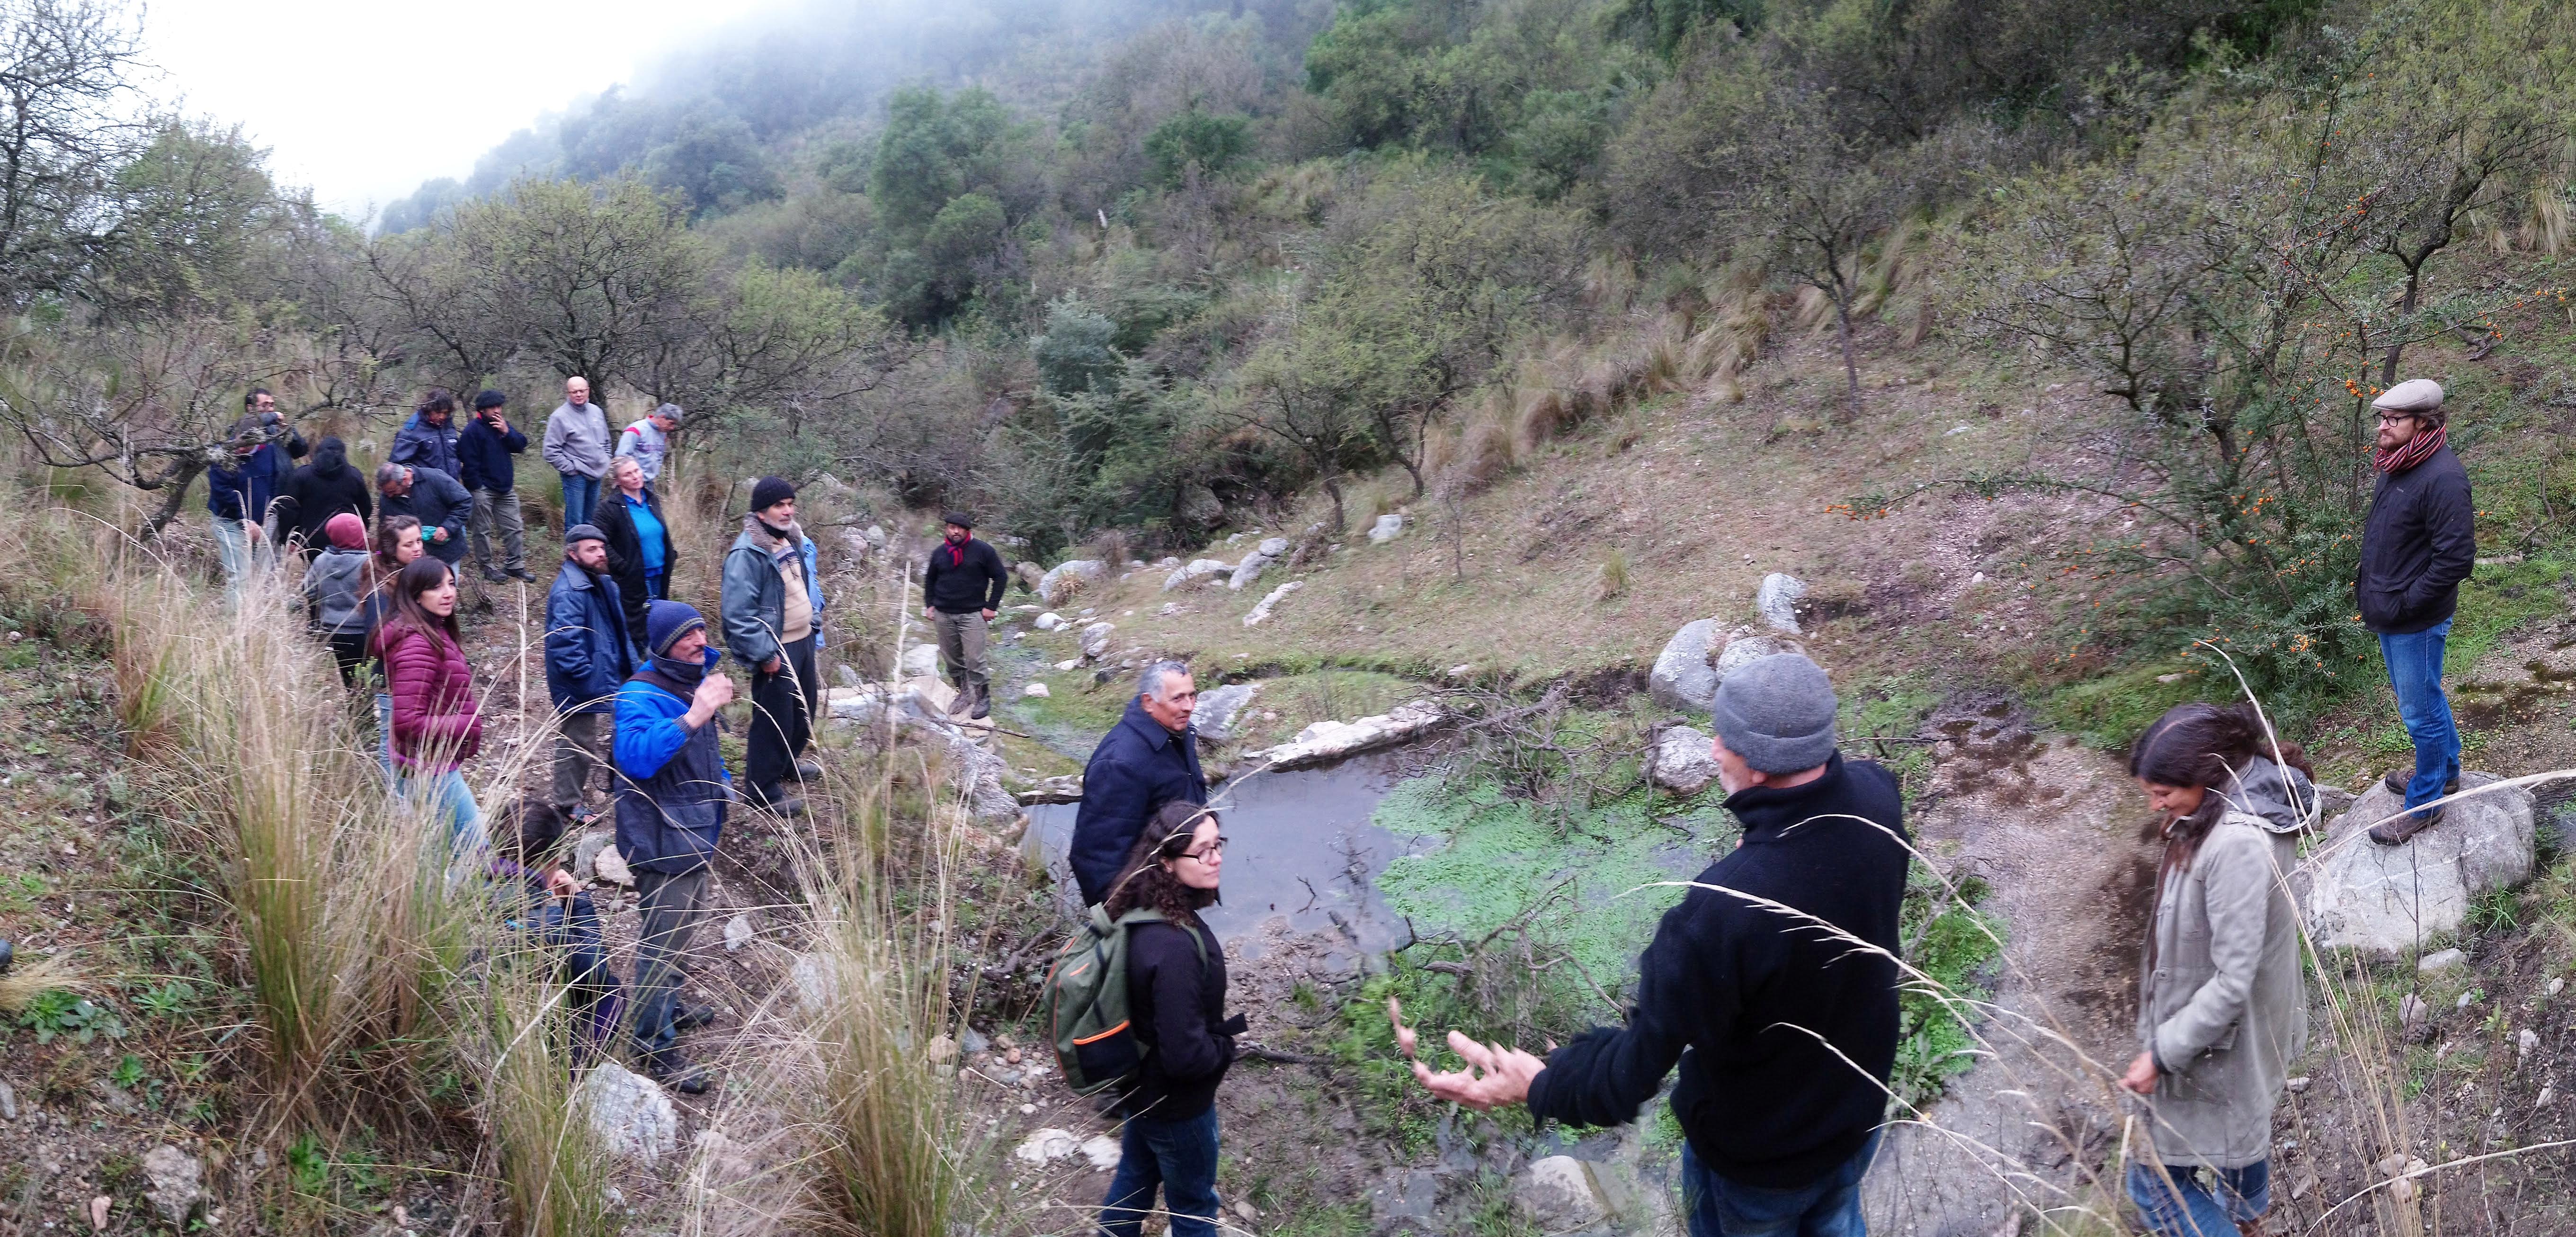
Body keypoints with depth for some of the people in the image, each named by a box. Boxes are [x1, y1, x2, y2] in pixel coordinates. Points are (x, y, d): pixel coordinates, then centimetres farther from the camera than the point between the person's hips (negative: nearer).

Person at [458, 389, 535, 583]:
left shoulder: (503, 424, 9)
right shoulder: (473, 430, -12)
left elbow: (521, 445, 2)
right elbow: (469, 461, -14)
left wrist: (507, 432, -14)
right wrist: (476, 487, -15)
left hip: (505, 488, 7)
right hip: (483, 490, -7)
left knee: (515, 528, 8)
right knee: (483, 530, 4)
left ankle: (515, 565, 16)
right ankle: (487, 568, 12)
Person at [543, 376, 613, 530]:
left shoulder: (597, 412, 9)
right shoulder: (560, 416, -10)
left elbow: (605, 441, 23)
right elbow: (550, 451, -12)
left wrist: (605, 463, 14)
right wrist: (570, 469, -12)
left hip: (596, 476, 6)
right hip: (576, 477, -6)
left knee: (591, 522, 16)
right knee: (575, 523, -6)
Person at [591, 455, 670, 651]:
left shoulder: (653, 499, 7)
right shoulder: (608, 508, -14)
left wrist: (668, 561, 13)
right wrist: (623, 567, -18)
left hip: (658, 577, 6)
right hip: (632, 582, -6)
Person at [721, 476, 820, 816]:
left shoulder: (793, 541, 7)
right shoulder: (748, 553, -22)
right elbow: (738, 612, -25)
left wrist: (813, 628, 17)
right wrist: (764, 655, -24)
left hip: (803, 640, 9)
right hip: (775, 650, -9)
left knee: (805, 705, 23)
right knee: (774, 719, -2)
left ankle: (787, 763, 45)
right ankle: (763, 789, 13)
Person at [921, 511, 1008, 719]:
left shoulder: (983, 551, -5)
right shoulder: (939, 553, 7)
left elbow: (1001, 577, 0)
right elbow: (930, 580, 21)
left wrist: (991, 607, -4)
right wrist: (929, 605, 11)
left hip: (972, 615, -4)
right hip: (944, 615, 4)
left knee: (974, 661, -7)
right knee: (952, 660, 8)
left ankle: (983, 698, 5)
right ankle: (964, 694, 22)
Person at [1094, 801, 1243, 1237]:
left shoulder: (1142, 912, -9)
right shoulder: (1174, 947, -37)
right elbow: (1186, 1055, -33)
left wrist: (1227, 1025, 4)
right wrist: (1229, 1045, -14)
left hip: (1141, 1084, 8)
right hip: (1176, 1102, -8)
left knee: (1135, 1178, 29)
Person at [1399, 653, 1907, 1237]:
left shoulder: (1726, 907, -43)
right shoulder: (1877, 799, -23)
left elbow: (1645, 1056, -30)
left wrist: (1539, 1086, -15)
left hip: (1757, 1151, -5)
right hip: (1861, 1111, 5)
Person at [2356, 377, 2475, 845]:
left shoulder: (2442, 477, -25)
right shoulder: (2396, 466, 4)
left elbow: (2457, 558, -26)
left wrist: (2406, 602, -20)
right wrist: (2370, 581, 11)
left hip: (2417, 622, -9)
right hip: (2389, 615, 9)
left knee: (2421, 711, 5)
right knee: (2424, 700, 26)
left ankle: (2426, 803, 20)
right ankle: (2445, 772, 45)